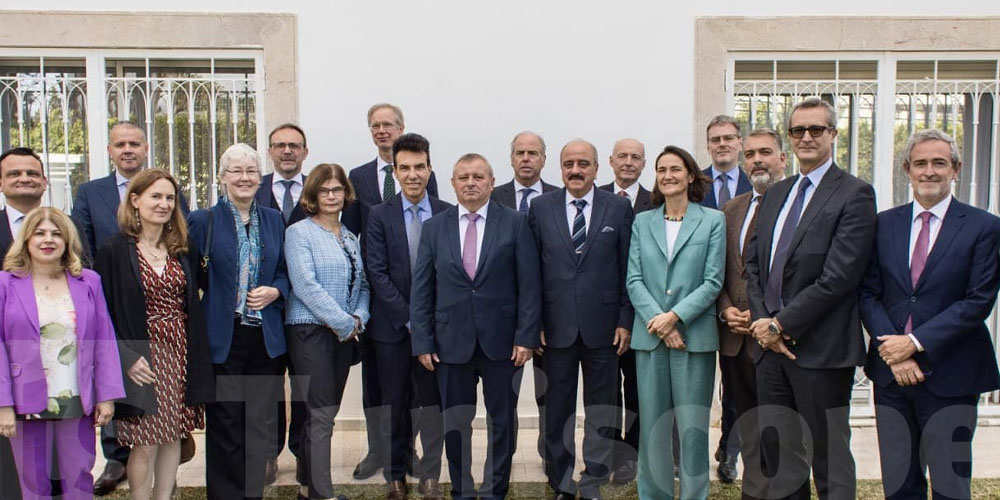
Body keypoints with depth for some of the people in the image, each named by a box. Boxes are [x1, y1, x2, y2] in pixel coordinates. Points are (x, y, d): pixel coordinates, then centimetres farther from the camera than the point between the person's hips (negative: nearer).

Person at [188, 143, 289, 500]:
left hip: (267, 338, 3)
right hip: (223, 337, -3)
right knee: (224, 425, 5)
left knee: (261, 424, 8)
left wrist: (274, 291, -4)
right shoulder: (203, 221, -1)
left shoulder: (273, 220, 10)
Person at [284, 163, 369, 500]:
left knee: (324, 411, 11)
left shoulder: (351, 237, 14)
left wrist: (359, 318, -4)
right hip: (311, 330, -6)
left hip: (346, 332, 6)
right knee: (322, 413, -8)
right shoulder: (299, 232, -5)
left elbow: (363, 284, 15)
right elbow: (306, 285, -15)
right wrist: (344, 323, -14)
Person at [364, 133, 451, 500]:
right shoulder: (379, 215, 1)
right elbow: (376, 273, -5)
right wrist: (409, 318, -11)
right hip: (392, 325, 0)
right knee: (394, 404, 9)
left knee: (432, 402, 6)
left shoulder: (447, 214, 2)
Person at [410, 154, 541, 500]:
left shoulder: (515, 224, 1)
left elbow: (529, 285, -2)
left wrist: (526, 337, -8)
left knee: (502, 421, 9)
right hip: (451, 343, 2)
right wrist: (422, 342, -1)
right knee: (455, 423, 9)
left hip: (502, 342, -1)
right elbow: (421, 290, 5)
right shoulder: (433, 228, 6)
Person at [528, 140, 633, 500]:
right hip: (557, 325, 0)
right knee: (558, 410, 10)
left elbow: (627, 269, 2)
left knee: (601, 412, 10)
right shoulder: (540, 207, 3)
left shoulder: (619, 207, 2)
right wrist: (535, 322, -2)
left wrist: (625, 321, -2)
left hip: (602, 326, 0)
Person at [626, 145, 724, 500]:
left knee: (693, 427, 2)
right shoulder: (642, 222, 10)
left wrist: (675, 316, -14)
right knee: (653, 425, 8)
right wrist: (657, 320, -10)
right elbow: (634, 279, 3)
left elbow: (713, 282, -4)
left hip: (695, 334, -2)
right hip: (649, 336, 2)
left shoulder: (713, 220, 2)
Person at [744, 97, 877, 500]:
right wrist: (762, 321, -2)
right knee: (778, 456, 15)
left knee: (830, 463, 7)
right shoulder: (775, 195, 15)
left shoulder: (854, 194, -7)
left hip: (820, 348, -6)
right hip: (772, 345, 6)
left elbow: (838, 277, -16)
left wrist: (781, 324, -14)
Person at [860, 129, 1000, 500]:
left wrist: (916, 342, -15)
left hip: (950, 376, -3)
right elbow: (868, 293, 3)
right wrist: (892, 349, -10)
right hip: (890, 373, 3)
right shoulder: (884, 223, 7)